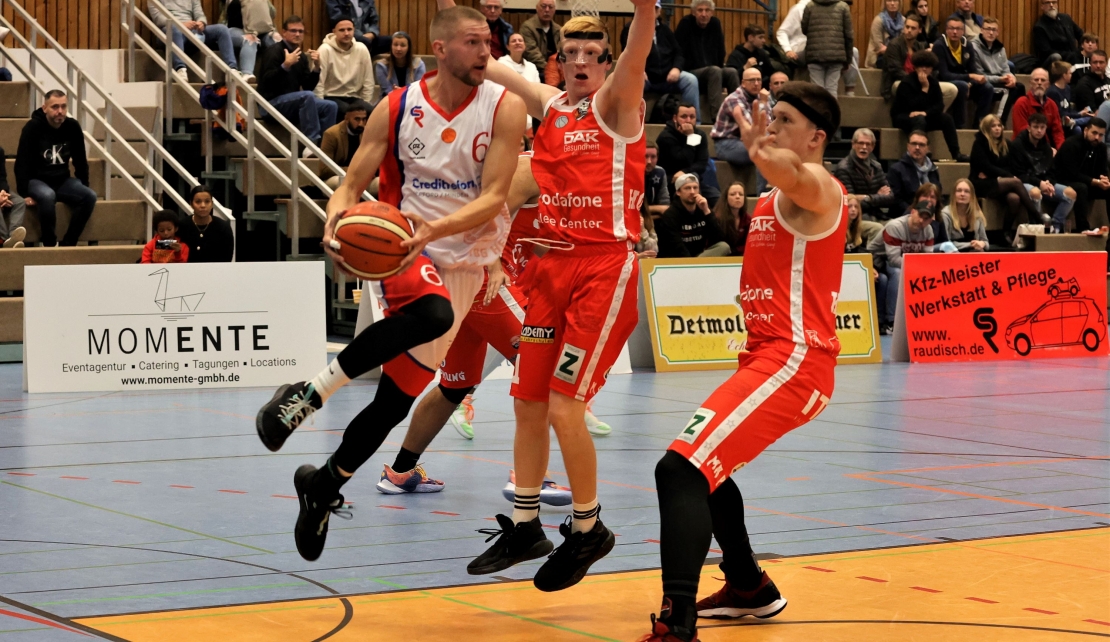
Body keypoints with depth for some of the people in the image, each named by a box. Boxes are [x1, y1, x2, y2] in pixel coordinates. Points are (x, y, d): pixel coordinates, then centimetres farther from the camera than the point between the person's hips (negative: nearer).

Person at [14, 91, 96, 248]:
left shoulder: (73, 127, -2)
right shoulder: (32, 127, -14)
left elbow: (80, 160, 9)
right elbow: (22, 163, -15)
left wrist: (83, 188, 7)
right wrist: (24, 194, -20)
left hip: (62, 180, 5)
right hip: (36, 180, -5)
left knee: (89, 196, -22)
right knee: (47, 195, -39)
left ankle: (68, 243, -15)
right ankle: (49, 243, -22)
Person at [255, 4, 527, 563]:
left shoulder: (504, 108, -8)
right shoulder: (396, 109, -5)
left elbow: (493, 198, -16)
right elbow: (351, 186, -3)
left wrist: (433, 229, -32)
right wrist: (337, 221, -26)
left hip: (461, 262, 2)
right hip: (398, 249, -2)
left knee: (396, 399, 5)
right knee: (431, 313, -38)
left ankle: (324, 486, 27)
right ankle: (309, 392, -27)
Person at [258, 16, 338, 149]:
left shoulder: (302, 56, 13)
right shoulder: (274, 52, -8)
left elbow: (308, 87, 9)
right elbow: (267, 82, -21)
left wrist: (316, 67, -5)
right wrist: (285, 65, -32)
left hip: (294, 103, 7)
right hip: (272, 103, -7)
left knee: (330, 106, -8)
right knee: (307, 96, -31)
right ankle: (311, 143, -34)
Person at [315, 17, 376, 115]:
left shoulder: (362, 49, 4)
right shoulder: (326, 50, -7)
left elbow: (368, 82, 8)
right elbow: (318, 82, -11)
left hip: (354, 98, 3)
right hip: (331, 97, -3)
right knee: (347, 110, -35)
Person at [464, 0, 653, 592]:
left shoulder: (618, 104, -3)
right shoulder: (548, 105, 13)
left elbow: (637, 53, -23)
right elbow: (479, 61, 20)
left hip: (605, 269, -6)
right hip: (552, 265, 6)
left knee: (564, 407, -11)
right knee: (529, 403, 9)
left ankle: (588, 529, 6)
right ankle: (525, 528, 22)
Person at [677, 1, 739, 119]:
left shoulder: (715, 23, 7)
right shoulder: (686, 23, -7)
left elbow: (720, 53, 13)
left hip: (712, 73, 5)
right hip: (690, 73, -5)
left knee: (732, 72, -21)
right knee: (715, 71, -32)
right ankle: (716, 114, -42)